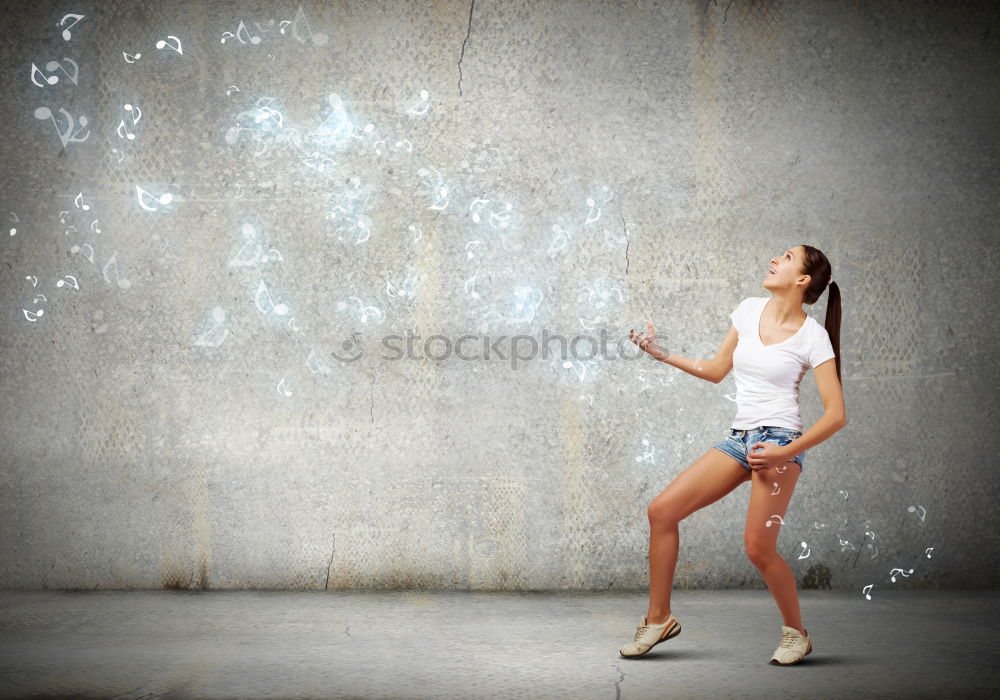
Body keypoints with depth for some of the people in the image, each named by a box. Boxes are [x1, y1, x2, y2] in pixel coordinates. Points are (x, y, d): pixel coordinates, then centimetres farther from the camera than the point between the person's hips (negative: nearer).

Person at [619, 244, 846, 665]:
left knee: (758, 548, -13)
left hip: (777, 442, -6)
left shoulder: (812, 336, -5)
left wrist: (786, 453, -16)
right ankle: (659, 619, 9)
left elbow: (836, 414, -7)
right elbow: (716, 370, 20)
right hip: (737, 438, 6)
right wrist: (662, 355, 12)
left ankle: (796, 633, 14)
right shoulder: (749, 310, 10)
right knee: (661, 511, -3)